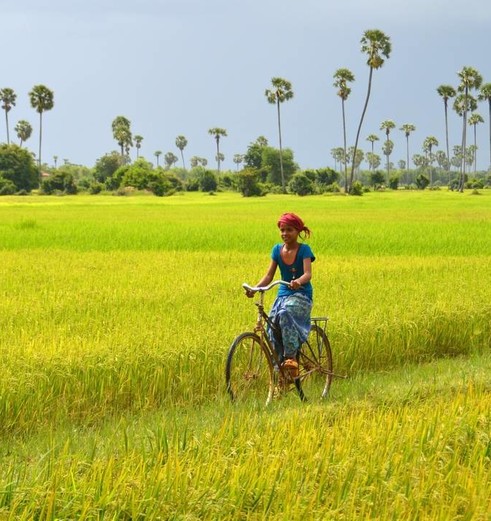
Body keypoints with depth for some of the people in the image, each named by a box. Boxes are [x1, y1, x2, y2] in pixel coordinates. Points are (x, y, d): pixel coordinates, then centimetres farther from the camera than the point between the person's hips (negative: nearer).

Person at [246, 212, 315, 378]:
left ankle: (291, 357, -29)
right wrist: (255, 288, -17)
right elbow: (269, 275, 2)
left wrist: (298, 282, -45)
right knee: (272, 324, -14)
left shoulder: (304, 250, -8)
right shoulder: (277, 249, 6)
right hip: (283, 294, 5)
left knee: (285, 313, -36)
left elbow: (308, 274, -22)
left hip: (302, 295, -5)